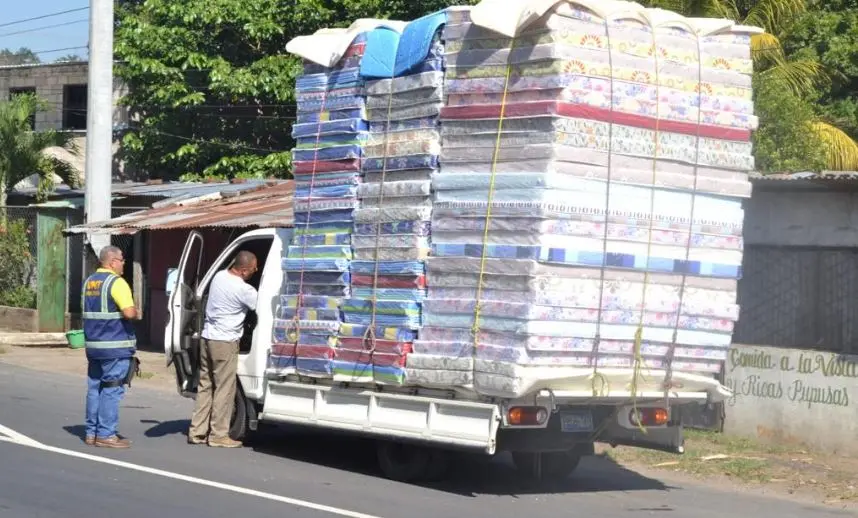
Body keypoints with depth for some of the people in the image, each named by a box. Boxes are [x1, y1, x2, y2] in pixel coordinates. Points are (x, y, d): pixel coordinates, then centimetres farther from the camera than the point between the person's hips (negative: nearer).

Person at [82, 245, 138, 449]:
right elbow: (129, 312, -21)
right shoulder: (116, 282, -13)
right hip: (115, 345, -8)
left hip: (93, 343, 8)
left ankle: (92, 432, 17)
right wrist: (136, 312, -1)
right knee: (111, 390, -4)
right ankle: (106, 434, -3)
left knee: (94, 388, 13)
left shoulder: (89, 281, 14)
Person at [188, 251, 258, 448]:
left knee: (205, 386, 13)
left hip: (207, 337, 8)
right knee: (224, 389, -1)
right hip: (225, 342, -8)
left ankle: (197, 431, 14)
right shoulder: (243, 290, -19)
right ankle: (218, 435, 2)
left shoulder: (219, 276, 5)